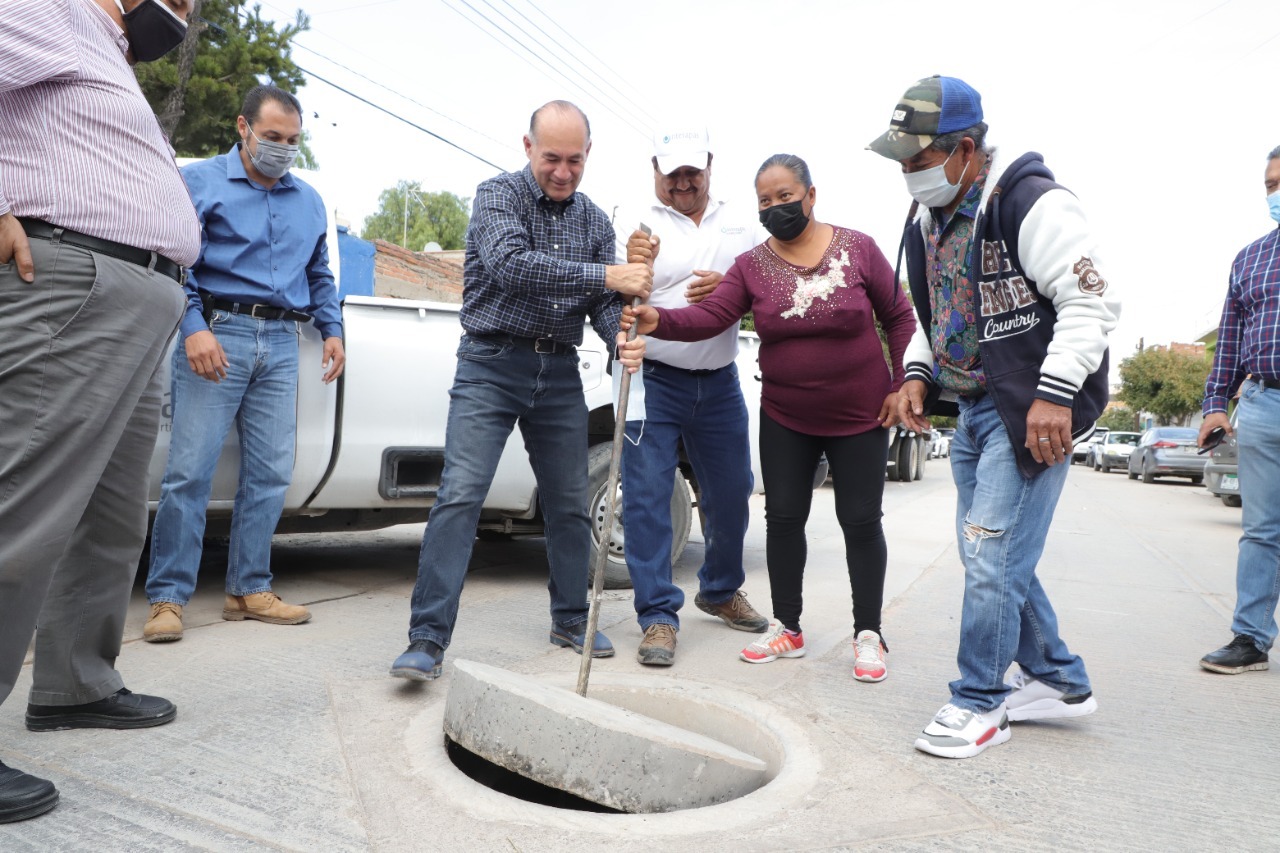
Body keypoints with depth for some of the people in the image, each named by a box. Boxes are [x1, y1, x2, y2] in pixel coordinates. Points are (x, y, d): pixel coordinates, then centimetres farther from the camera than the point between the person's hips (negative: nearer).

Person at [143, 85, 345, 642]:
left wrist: (331, 329, 12)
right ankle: (168, 597, 1)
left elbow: (319, 276, 26)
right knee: (190, 471, -7)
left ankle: (249, 589, 13)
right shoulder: (199, 182, 5)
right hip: (217, 335, -4)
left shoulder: (309, 201, 20)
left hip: (281, 345, 5)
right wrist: (194, 327, -16)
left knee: (270, 475, 3)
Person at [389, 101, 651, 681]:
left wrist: (622, 336, -19)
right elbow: (510, 264, -24)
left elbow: (604, 301, 4)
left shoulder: (594, 220, 10)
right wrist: (603, 276, -29)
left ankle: (571, 620, 28)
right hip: (492, 366, -5)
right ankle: (428, 638, -8)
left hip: (560, 373, 5)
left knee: (570, 502, 11)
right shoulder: (497, 195, -4)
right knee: (461, 495, -14)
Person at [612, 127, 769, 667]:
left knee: (731, 494, 12)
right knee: (647, 496, -7)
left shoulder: (742, 226, 10)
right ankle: (658, 615, 3)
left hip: (719, 383, 4)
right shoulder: (638, 225, -1)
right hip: (654, 381, -3)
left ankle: (720, 591, 34)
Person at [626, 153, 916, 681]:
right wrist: (659, 321, -35)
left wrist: (901, 386, -6)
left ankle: (868, 635, 18)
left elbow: (899, 316, 0)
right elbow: (710, 316, -17)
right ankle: (787, 628, 23)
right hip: (785, 419, 2)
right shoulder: (752, 266, -3)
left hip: (860, 417, -2)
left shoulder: (857, 248, -6)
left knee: (860, 521, 3)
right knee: (783, 518, 6)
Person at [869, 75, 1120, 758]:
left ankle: (978, 703, 9)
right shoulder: (927, 219, 11)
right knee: (988, 554, 13)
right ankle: (1060, 681, 31)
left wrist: (1053, 395, -24)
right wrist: (918, 373, 6)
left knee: (993, 554, -8)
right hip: (971, 407, 9)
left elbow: (1092, 301, -17)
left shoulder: (1030, 203, -15)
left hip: (1031, 412, -9)